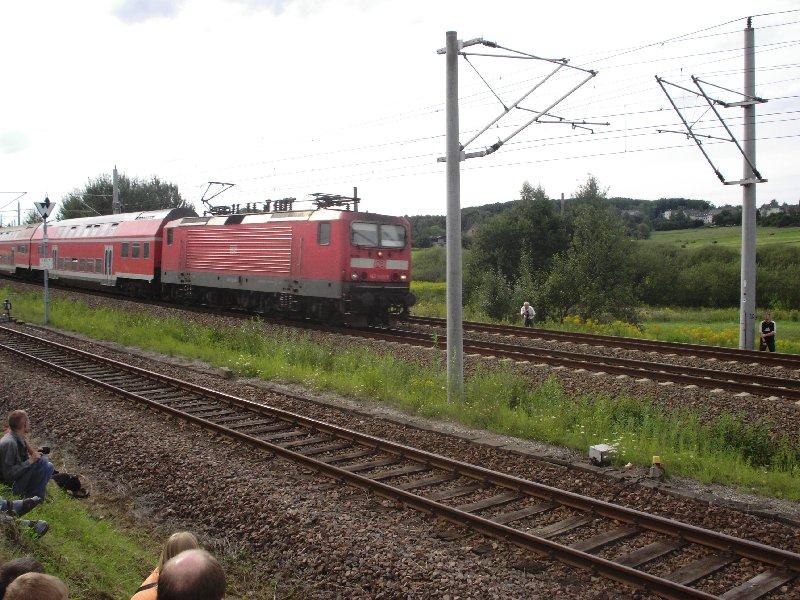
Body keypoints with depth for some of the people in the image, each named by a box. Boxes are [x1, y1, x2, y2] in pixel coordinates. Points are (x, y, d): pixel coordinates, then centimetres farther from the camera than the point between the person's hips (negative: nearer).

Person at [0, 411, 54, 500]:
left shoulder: (19, 438, 4)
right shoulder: (9, 443, -25)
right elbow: (8, 473, -26)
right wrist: (30, 461, -25)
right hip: (13, 485, -10)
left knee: (49, 466, 9)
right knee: (43, 461, -20)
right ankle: (35, 498, -10)